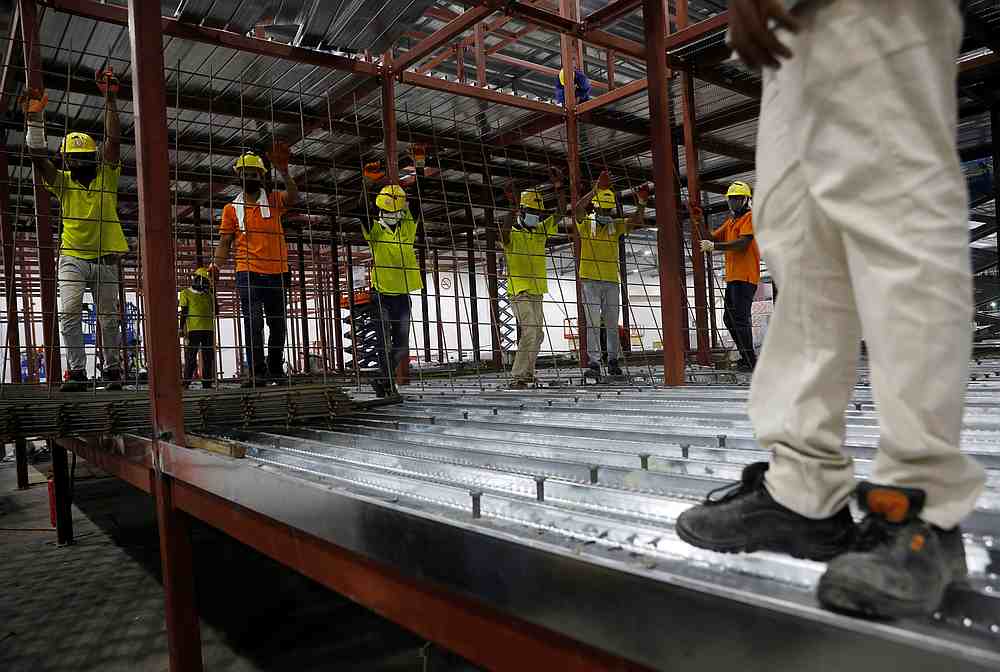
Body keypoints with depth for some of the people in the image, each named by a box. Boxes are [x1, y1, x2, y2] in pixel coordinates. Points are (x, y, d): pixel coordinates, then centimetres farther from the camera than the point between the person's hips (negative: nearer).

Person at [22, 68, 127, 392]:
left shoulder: (106, 176, 3)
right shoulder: (63, 182, 6)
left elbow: (113, 138, -6)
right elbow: (37, 154, -7)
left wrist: (110, 99, -11)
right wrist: (35, 116, -14)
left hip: (105, 258, 0)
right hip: (73, 258, 1)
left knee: (109, 318, 6)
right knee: (69, 313, -13)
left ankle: (112, 370, 18)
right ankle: (77, 372, -9)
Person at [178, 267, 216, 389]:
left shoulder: (209, 295, 17)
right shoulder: (186, 293, 5)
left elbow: (214, 311, 14)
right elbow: (183, 313, 1)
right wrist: (182, 328, -5)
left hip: (208, 329, 5)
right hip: (193, 329, -5)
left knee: (208, 357, 6)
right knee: (191, 357, -4)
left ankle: (207, 383, 11)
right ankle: (186, 382, 0)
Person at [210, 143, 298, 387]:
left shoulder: (273, 200, 6)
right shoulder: (232, 208, 8)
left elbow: (293, 197, -14)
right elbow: (225, 241, 7)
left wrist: (283, 170, -29)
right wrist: (217, 264, -10)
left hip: (277, 272, 1)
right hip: (248, 273, -1)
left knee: (277, 323, 9)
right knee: (253, 322, -10)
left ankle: (276, 370, 22)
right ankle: (258, 372, -9)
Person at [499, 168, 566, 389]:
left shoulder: (541, 231, 12)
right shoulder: (512, 233, -6)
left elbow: (561, 213, 7)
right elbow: (504, 232, -30)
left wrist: (559, 189, -6)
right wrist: (514, 208, -40)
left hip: (537, 290, 8)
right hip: (519, 290, -8)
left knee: (537, 335, 14)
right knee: (529, 332, -20)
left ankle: (527, 374, 28)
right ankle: (517, 377, -17)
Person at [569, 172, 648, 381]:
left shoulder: (615, 225, 10)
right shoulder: (585, 223, 0)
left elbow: (636, 220, -1)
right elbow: (578, 208, -20)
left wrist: (641, 204, -20)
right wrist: (597, 189, -30)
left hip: (612, 280, 4)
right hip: (590, 279, -3)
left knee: (612, 323, 10)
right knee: (592, 322, -6)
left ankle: (613, 360, 21)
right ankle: (594, 363, -5)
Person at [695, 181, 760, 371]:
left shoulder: (749, 217, -5)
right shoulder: (731, 221, 23)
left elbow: (742, 243, -19)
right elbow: (711, 238, 17)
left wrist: (714, 246, -26)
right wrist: (700, 223, 2)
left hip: (745, 276, -10)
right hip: (733, 276, 10)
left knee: (740, 318, -13)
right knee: (729, 318, 13)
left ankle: (750, 361, -10)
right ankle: (746, 358, 22)